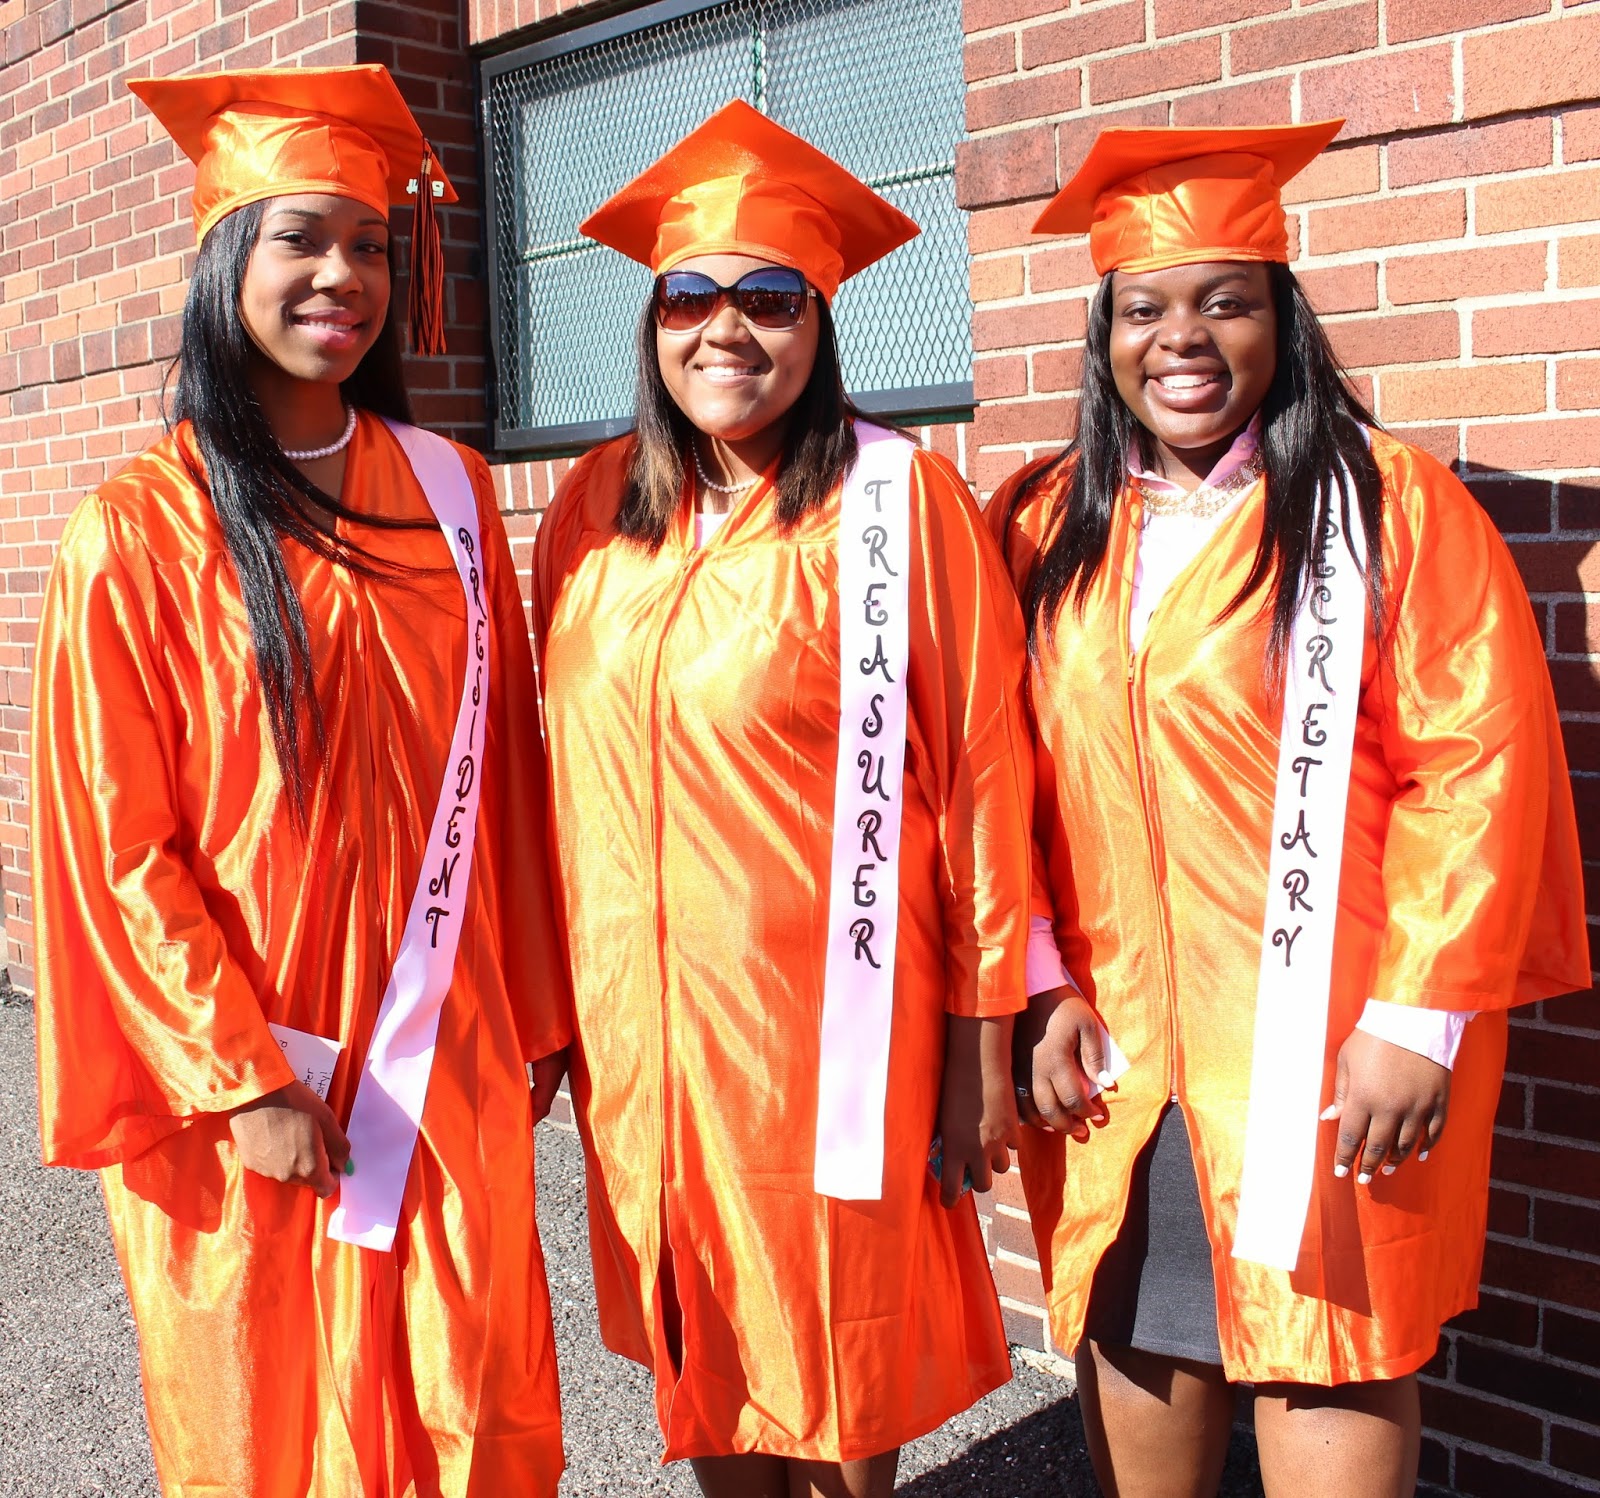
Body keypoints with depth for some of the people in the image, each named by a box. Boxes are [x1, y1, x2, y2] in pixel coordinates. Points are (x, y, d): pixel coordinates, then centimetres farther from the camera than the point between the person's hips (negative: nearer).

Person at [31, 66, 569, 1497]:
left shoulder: (451, 494, 3)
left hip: (442, 1061, 3)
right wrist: (245, 1077, -10)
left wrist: (533, 1011, 7)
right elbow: (118, 845, -7)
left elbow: (502, 777, 6)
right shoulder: (135, 534, -8)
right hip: (238, 1080, -2)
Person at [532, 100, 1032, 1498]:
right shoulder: (593, 510, 4)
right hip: (642, 1024, 4)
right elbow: (574, 775, 10)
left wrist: (981, 1036, -8)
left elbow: (982, 773, -9)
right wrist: (562, 1003, 9)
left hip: (833, 1026, -4)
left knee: (837, 1379, 12)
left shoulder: (900, 501, -9)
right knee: (697, 1353, 18)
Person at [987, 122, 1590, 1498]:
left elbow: (1481, 767, -8)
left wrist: (1418, 1018, -12)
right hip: (1115, 1066, 4)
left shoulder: (1390, 504, -3)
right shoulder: (1046, 528, 8)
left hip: (1328, 1066, -3)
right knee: (1141, 1383, 12)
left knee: (1328, 1385, 3)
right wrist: (1045, 985, 0)